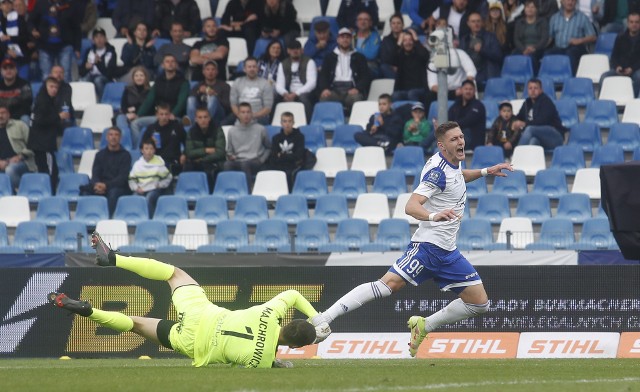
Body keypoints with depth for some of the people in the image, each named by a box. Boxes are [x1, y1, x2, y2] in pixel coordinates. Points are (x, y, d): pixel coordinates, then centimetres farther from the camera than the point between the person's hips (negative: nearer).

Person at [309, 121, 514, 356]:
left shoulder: (453, 163, 12)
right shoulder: (438, 171, -15)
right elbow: (411, 206, -26)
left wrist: (485, 172, 29)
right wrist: (433, 216, -44)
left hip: (448, 253, 9)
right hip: (428, 245, -9)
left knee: (479, 303, 4)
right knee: (390, 283, -26)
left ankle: (423, 326, 17)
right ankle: (322, 319, -28)